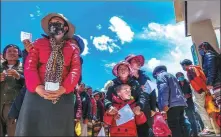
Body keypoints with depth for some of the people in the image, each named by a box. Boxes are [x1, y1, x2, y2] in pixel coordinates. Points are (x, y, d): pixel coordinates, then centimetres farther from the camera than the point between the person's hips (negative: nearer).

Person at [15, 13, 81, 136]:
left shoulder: (73, 49, 14)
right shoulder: (39, 43, 14)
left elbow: (76, 70, 1)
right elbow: (29, 66, 2)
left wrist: (64, 88, -17)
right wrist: (37, 87, -16)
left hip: (63, 96, 0)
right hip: (37, 94, 0)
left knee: (60, 130, 4)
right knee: (32, 128, 0)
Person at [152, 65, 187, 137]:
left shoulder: (160, 75, 6)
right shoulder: (171, 76, 32)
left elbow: (164, 88, -12)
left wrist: (165, 104, -18)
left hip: (173, 105, -9)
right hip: (181, 103, 9)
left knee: (174, 128, -10)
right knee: (180, 127, 12)